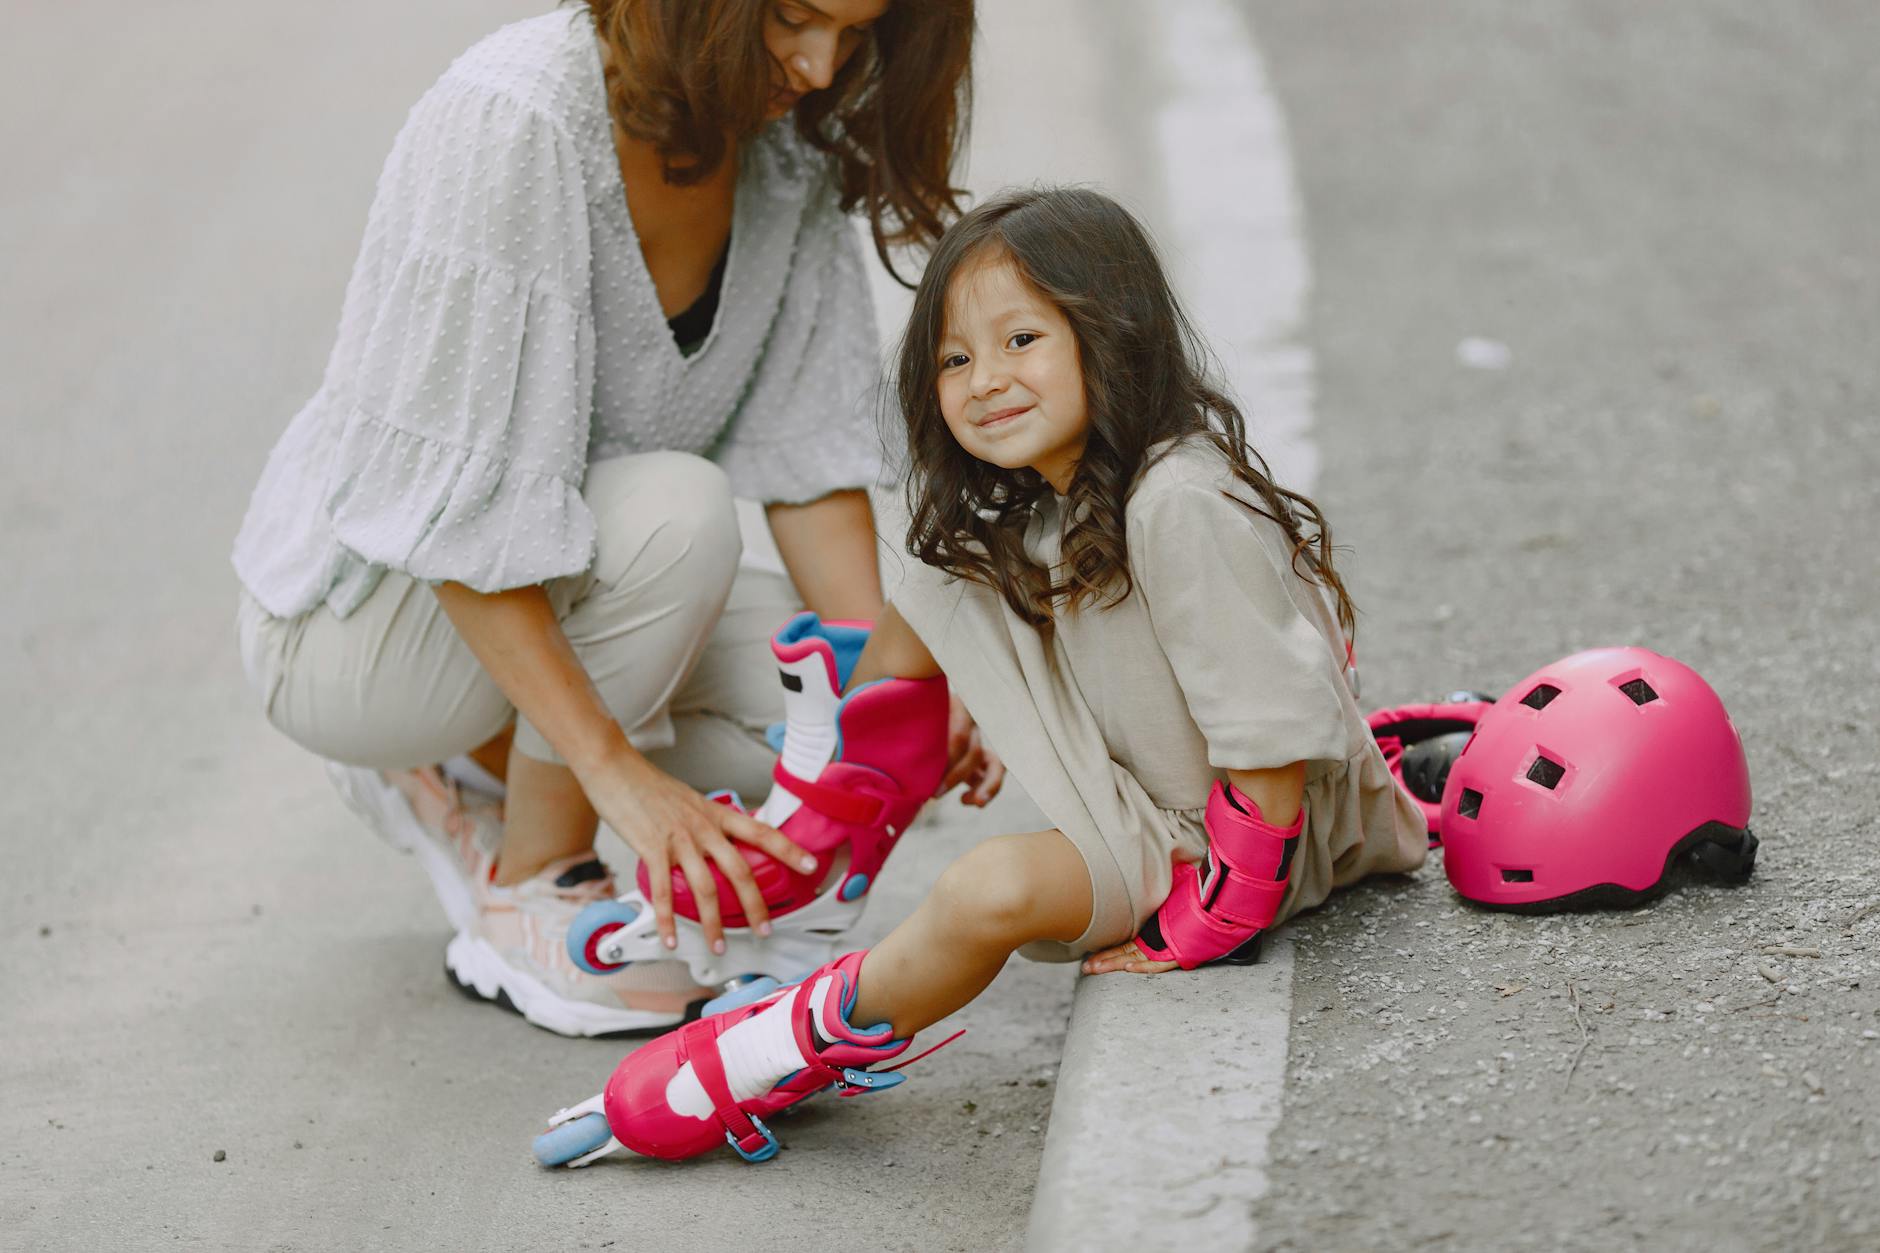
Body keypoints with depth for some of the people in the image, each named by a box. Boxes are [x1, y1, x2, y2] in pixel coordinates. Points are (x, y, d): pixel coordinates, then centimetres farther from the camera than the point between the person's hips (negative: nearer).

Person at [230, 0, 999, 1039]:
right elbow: (455, 498, -31)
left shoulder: (787, 135, -6)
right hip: (356, 614, -7)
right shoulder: (512, 120, -29)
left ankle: (471, 770, 9)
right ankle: (529, 903, -11)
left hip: (555, 592, 7)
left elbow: (806, 441, -2)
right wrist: (620, 776, -37)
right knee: (677, 511, -31)